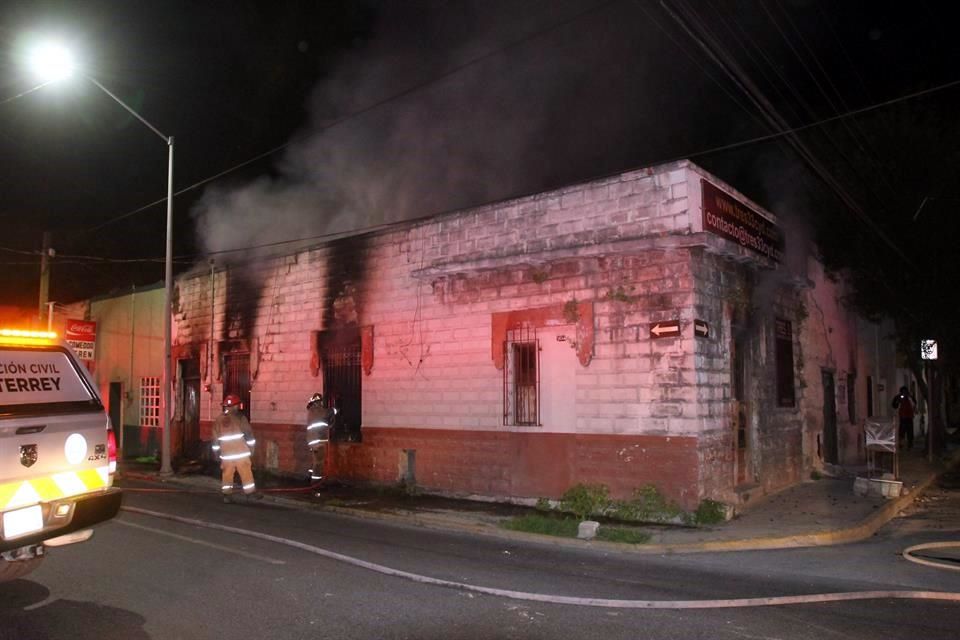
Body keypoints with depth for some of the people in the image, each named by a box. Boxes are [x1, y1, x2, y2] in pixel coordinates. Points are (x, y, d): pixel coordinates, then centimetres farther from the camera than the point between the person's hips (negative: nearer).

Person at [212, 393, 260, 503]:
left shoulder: (219, 419, 6)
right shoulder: (240, 417, -6)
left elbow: (215, 437, 10)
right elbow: (248, 433, -4)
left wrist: (217, 452, 18)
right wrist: (251, 447, 7)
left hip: (226, 452, 4)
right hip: (241, 451, -4)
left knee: (227, 473, 9)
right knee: (246, 473, 3)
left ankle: (227, 494, 10)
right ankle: (251, 492, 7)